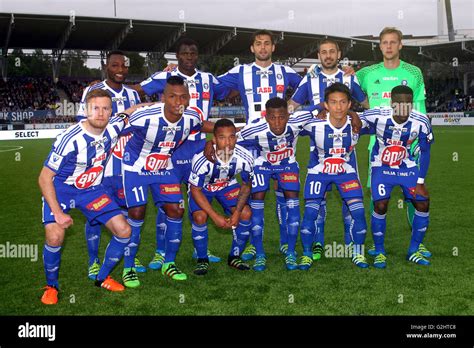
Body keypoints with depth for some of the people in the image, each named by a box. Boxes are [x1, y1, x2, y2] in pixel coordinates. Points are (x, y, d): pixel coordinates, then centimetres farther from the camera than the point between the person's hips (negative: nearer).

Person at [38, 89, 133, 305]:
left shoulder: (113, 128, -14)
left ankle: (102, 278, 18)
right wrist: (57, 212, -26)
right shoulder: (70, 139, -29)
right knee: (55, 237, -26)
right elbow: (44, 178, -21)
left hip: (91, 189, 5)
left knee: (123, 231, -5)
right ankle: (51, 286, 3)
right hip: (60, 188, -5)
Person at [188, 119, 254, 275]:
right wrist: (216, 217, -27)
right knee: (199, 216, -25)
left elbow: (246, 185, -9)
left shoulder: (245, 158, -28)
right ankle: (202, 260, -1)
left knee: (246, 213, -15)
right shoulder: (202, 159, -37)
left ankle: (234, 256, 7)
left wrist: (237, 212, -20)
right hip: (202, 187, -2)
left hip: (227, 185, 3)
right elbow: (195, 190, -23)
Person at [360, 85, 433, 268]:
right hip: (382, 167, -3)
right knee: (380, 206, -16)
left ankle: (414, 251, 16)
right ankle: (379, 252, 5)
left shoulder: (421, 121, -18)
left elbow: (425, 152, -5)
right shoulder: (377, 115, -26)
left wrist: (420, 182, -4)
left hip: (407, 167, 3)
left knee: (423, 204, -3)